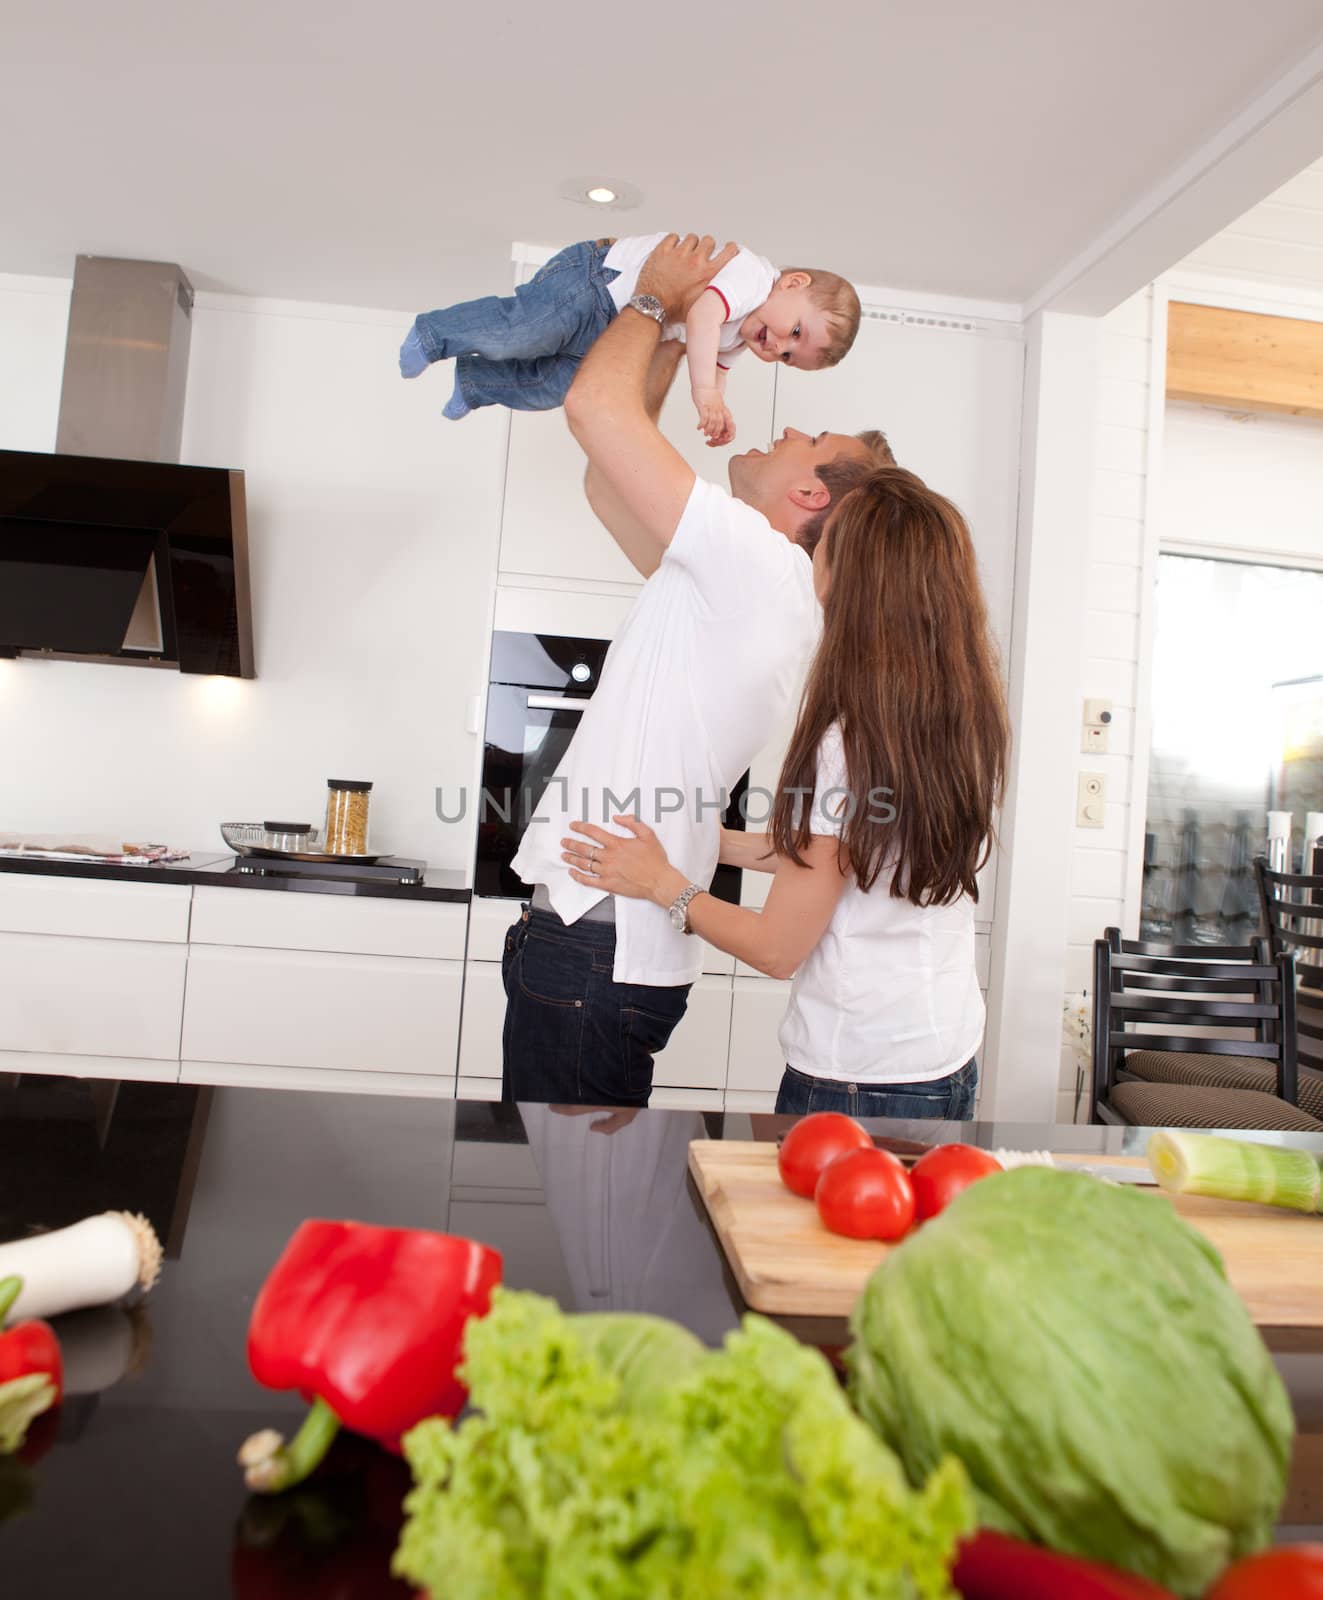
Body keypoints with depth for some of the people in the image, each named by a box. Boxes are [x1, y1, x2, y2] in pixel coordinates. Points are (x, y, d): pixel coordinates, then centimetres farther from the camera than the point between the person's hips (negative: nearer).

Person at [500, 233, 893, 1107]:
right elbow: (607, 482, 26)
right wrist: (677, 334, 25)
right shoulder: (734, 587, 18)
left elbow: (595, 405, -14)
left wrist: (657, 297, 6)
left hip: (595, 944, -10)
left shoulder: (758, 561, -11)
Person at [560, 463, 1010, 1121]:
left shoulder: (850, 741, -24)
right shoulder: (971, 721, -1)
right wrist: (709, 840, 18)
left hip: (859, 1079, -7)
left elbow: (778, 949, -14)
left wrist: (661, 883, -1)